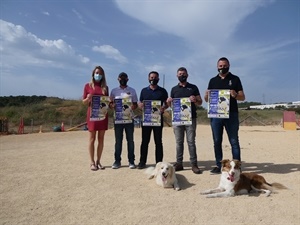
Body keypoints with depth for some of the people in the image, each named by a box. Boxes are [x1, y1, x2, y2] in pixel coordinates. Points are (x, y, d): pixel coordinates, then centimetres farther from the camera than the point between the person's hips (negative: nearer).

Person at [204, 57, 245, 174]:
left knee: (234, 141, 0)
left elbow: (242, 97, 4)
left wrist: (235, 95, -18)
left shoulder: (235, 79, 7)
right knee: (217, 141, 6)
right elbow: (207, 99, 14)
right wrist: (207, 95, -9)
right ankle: (218, 166, 14)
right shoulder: (213, 80, 14)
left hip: (231, 114, -3)